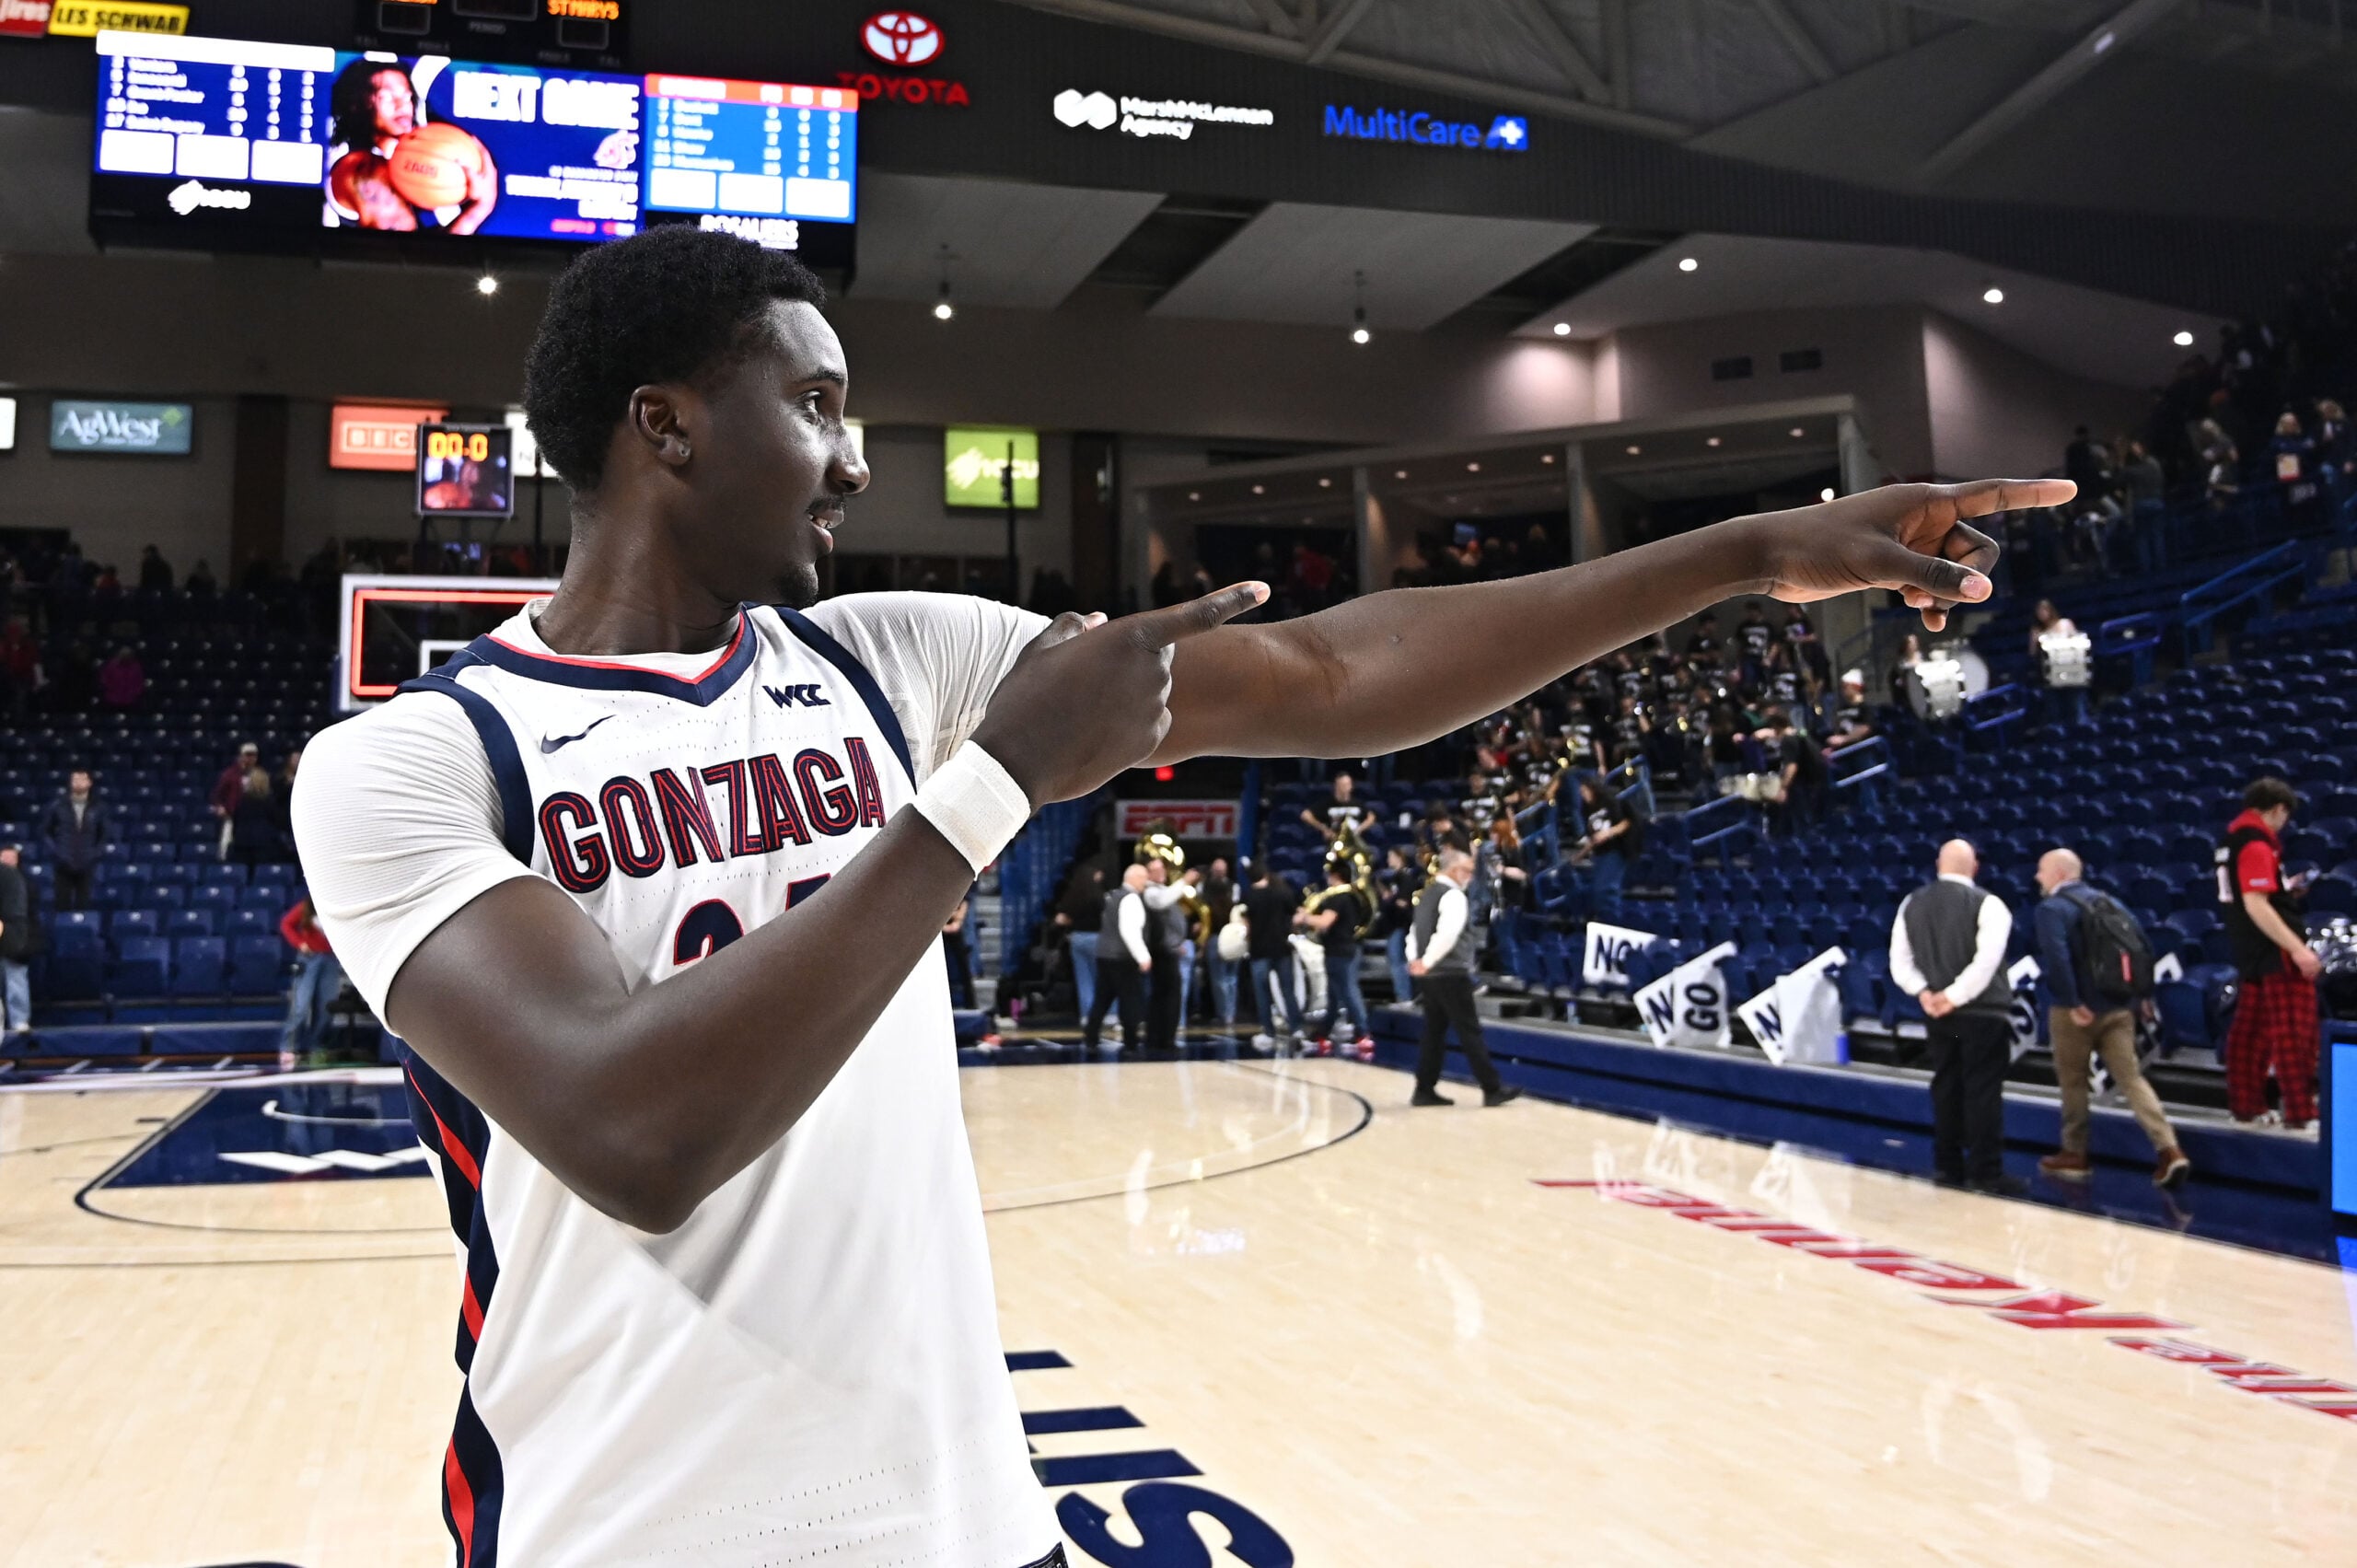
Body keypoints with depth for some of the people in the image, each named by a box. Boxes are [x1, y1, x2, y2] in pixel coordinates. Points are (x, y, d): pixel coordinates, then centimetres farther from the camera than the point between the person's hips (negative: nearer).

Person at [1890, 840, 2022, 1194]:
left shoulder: (1912, 904, 9)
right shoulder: (1987, 904, -8)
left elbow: (1900, 960, 5)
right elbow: (1986, 960, -17)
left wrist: (1924, 992, -3)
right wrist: (1956, 995, -13)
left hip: (1937, 1013, 5)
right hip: (1982, 1013, -5)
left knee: (1945, 1087, 12)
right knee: (1983, 1091, -2)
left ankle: (1947, 1167, 16)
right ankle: (1985, 1172, -1)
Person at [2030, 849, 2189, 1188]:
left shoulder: (2051, 909, -10)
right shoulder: (2105, 901, 13)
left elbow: (2056, 958, -25)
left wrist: (2072, 1003, -19)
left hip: (2076, 1009, -6)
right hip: (2118, 1006, 6)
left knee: (2073, 1082, 8)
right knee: (2131, 1077, 6)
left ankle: (2075, 1154, 18)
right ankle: (2169, 1150, -6)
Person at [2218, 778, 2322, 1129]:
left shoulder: (2233, 836, 12)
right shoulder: (2258, 844, -17)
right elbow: (2256, 906, -25)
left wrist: (2286, 891, 24)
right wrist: (2297, 949, -28)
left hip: (2249, 950, 10)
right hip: (2275, 950, -10)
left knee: (2251, 1027, 13)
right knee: (2294, 1029, -5)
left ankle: (2246, 1103, 18)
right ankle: (2300, 1111, -3)